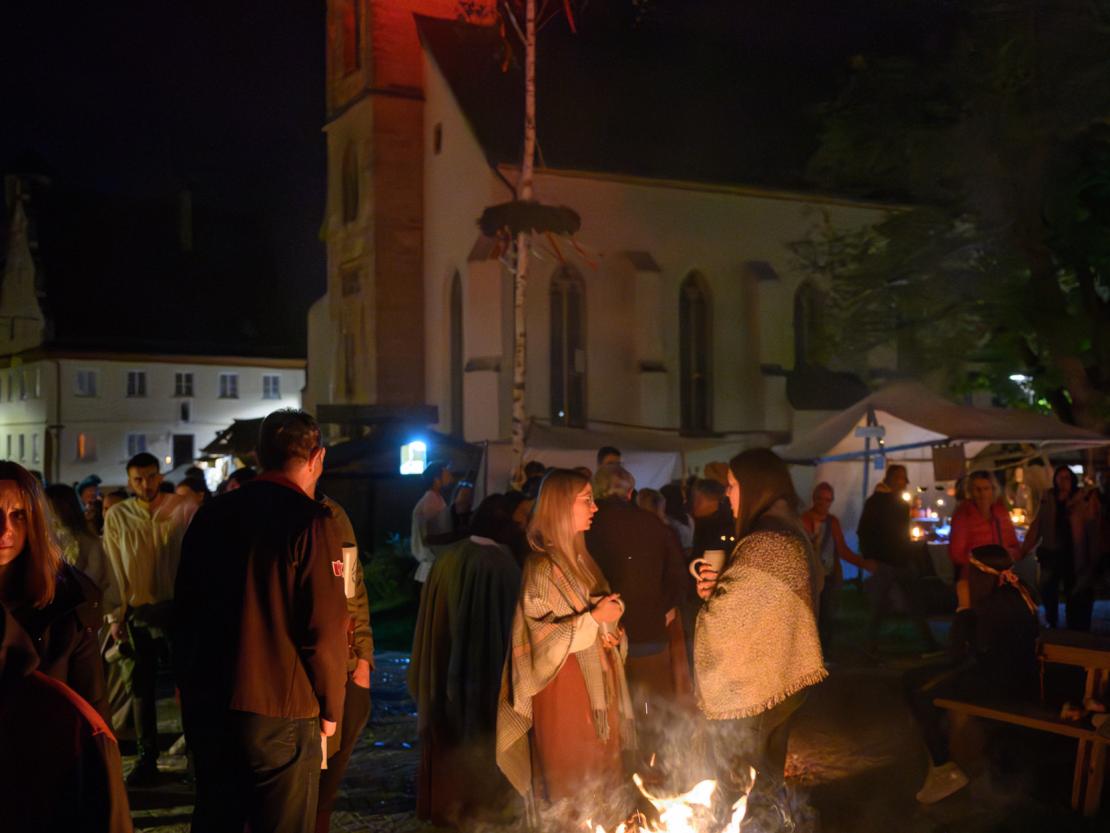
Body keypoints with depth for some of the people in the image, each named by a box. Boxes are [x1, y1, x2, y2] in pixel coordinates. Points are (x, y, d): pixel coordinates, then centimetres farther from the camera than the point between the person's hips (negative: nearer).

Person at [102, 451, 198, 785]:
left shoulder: (184, 509, -4)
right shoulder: (117, 516, 1)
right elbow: (114, 569, 2)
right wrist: (115, 615, 0)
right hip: (136, 611, 2)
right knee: (139, 687, 9)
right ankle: (146, 760, 21)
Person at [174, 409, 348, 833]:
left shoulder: (210, 515, 6)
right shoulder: (311, 522, -13)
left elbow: (184, 607, 13)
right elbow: (325, 627, -16)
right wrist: (330, 707, -3)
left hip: (205, 706, 6)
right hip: (280, 712, -6)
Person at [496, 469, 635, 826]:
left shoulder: (581, 557, 10)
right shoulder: (542, 567, -15)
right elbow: (542, 639, -18)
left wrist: (608, 632, 2)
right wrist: (594, 619, -18)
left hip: (596, 683, 8)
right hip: (565, 688, -8)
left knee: (599, 785, 12)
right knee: (571, 789, 2)